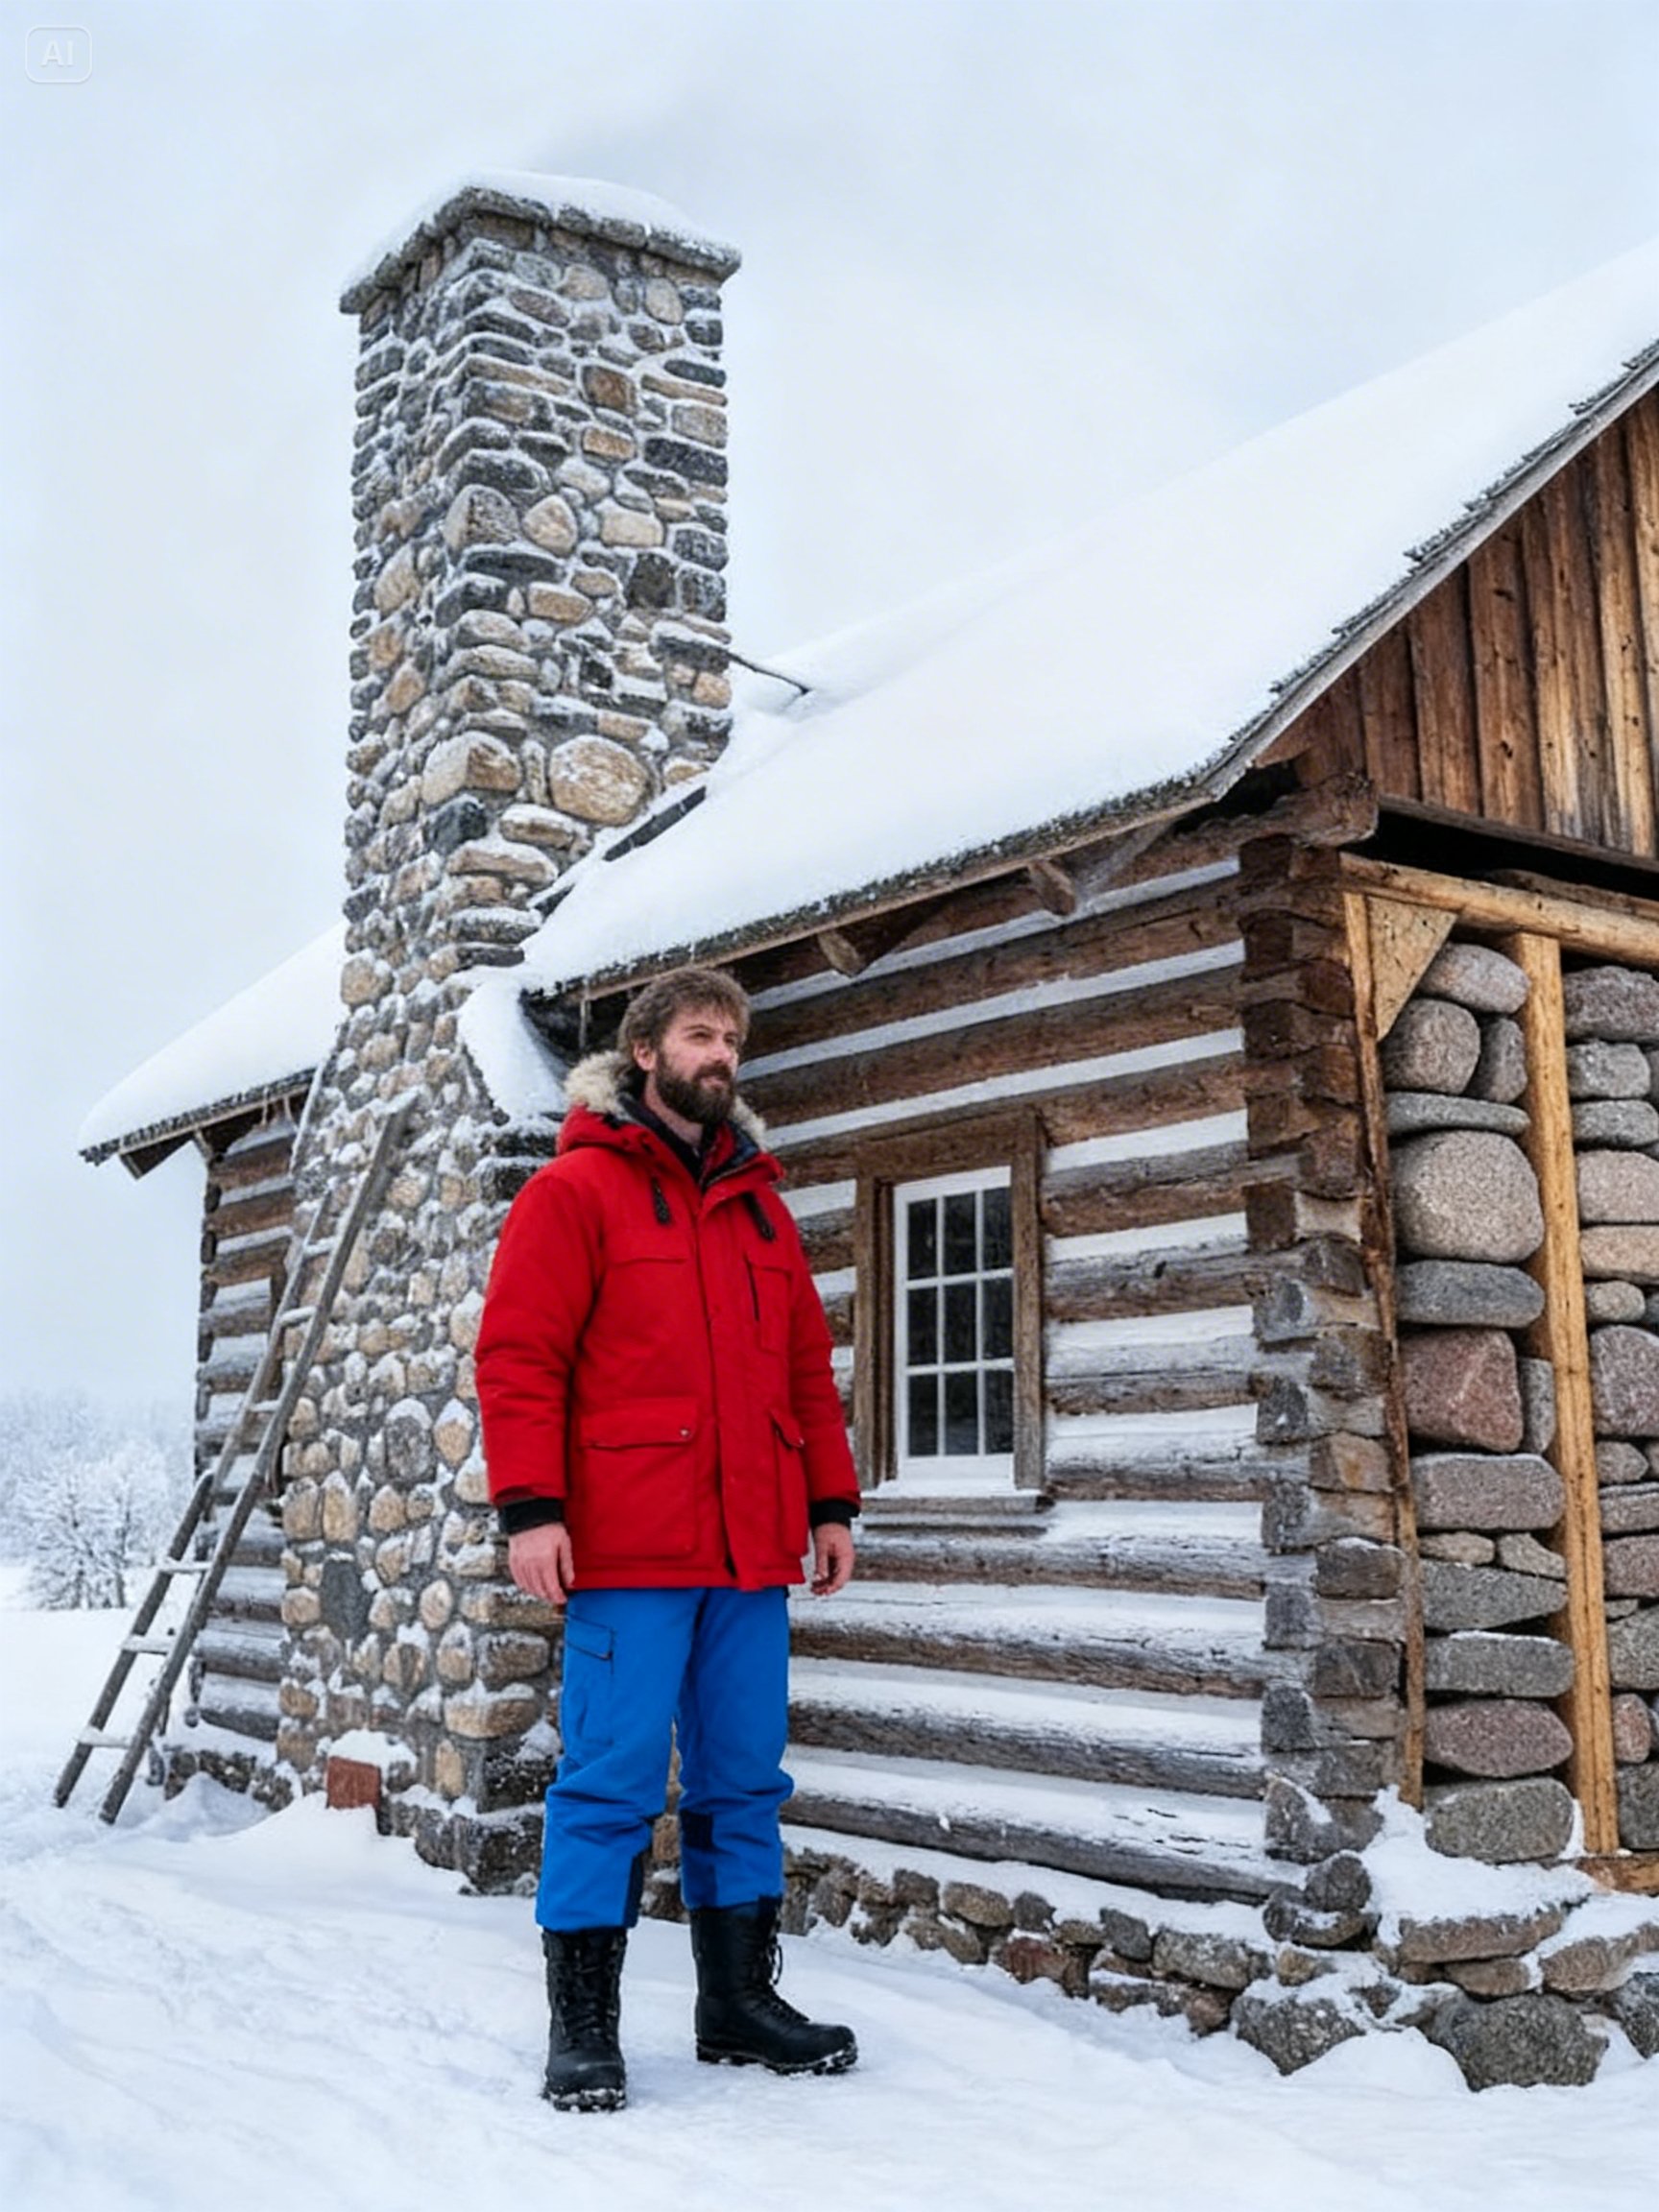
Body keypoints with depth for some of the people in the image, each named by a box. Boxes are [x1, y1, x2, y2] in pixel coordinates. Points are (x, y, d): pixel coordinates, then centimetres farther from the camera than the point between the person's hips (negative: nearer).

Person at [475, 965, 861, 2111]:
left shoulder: (759, 1204, 18)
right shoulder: (576, 1188, 0)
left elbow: (810, 1366, 20)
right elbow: (518, 1353, -7)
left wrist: (832, 1500, 14)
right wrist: (531, 1506, -15)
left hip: (752, 1552, 6)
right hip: (628, 1549, -6)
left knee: (745, 1782, 11)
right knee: (613, 1781, -2)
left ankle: (740, 1999, 24)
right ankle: (583, 2027, 10)